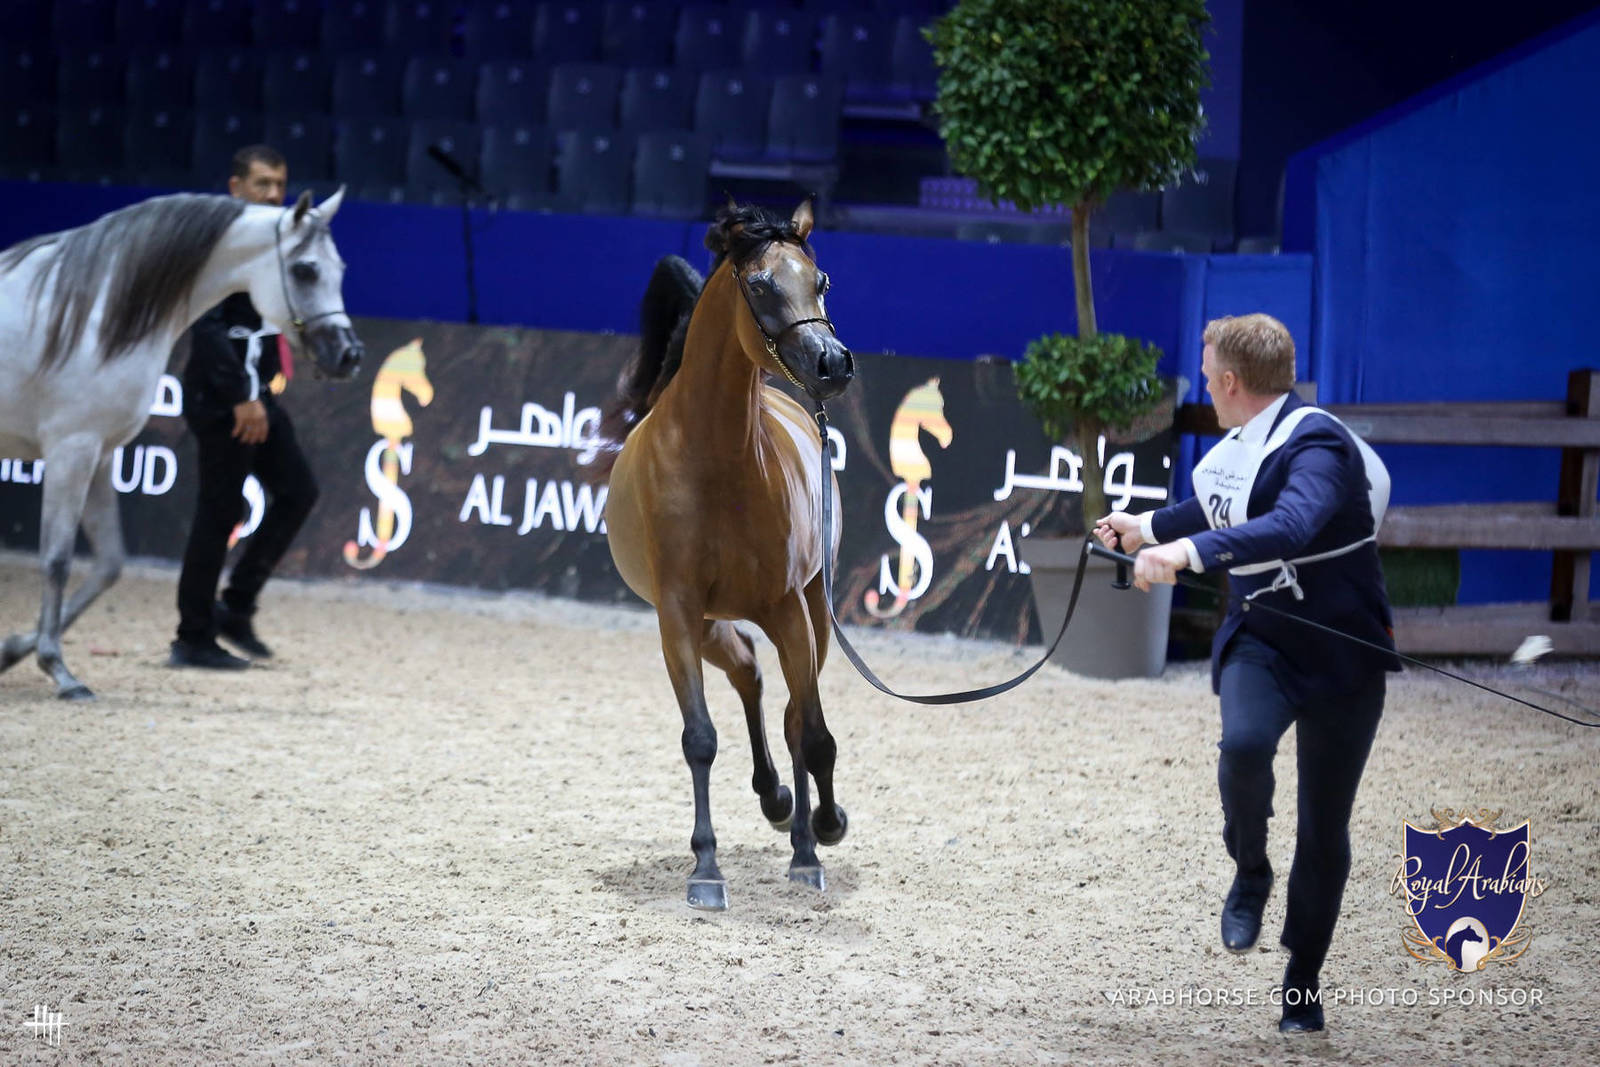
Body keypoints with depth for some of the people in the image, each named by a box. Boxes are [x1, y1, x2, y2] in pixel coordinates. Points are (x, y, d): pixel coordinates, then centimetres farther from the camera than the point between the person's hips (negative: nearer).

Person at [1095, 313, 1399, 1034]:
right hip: (1259, 643, 5)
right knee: (1243, 744, -30)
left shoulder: (1317, 447, -21)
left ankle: (1303, 983, 21)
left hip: (1342, 656, -5)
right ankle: (1250, 873, -2)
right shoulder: (1236, 450, 4)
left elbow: (1289, 527, -42)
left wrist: (1189, 551, -51)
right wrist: (1146, 528, 40)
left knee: (1324, 831, 3)